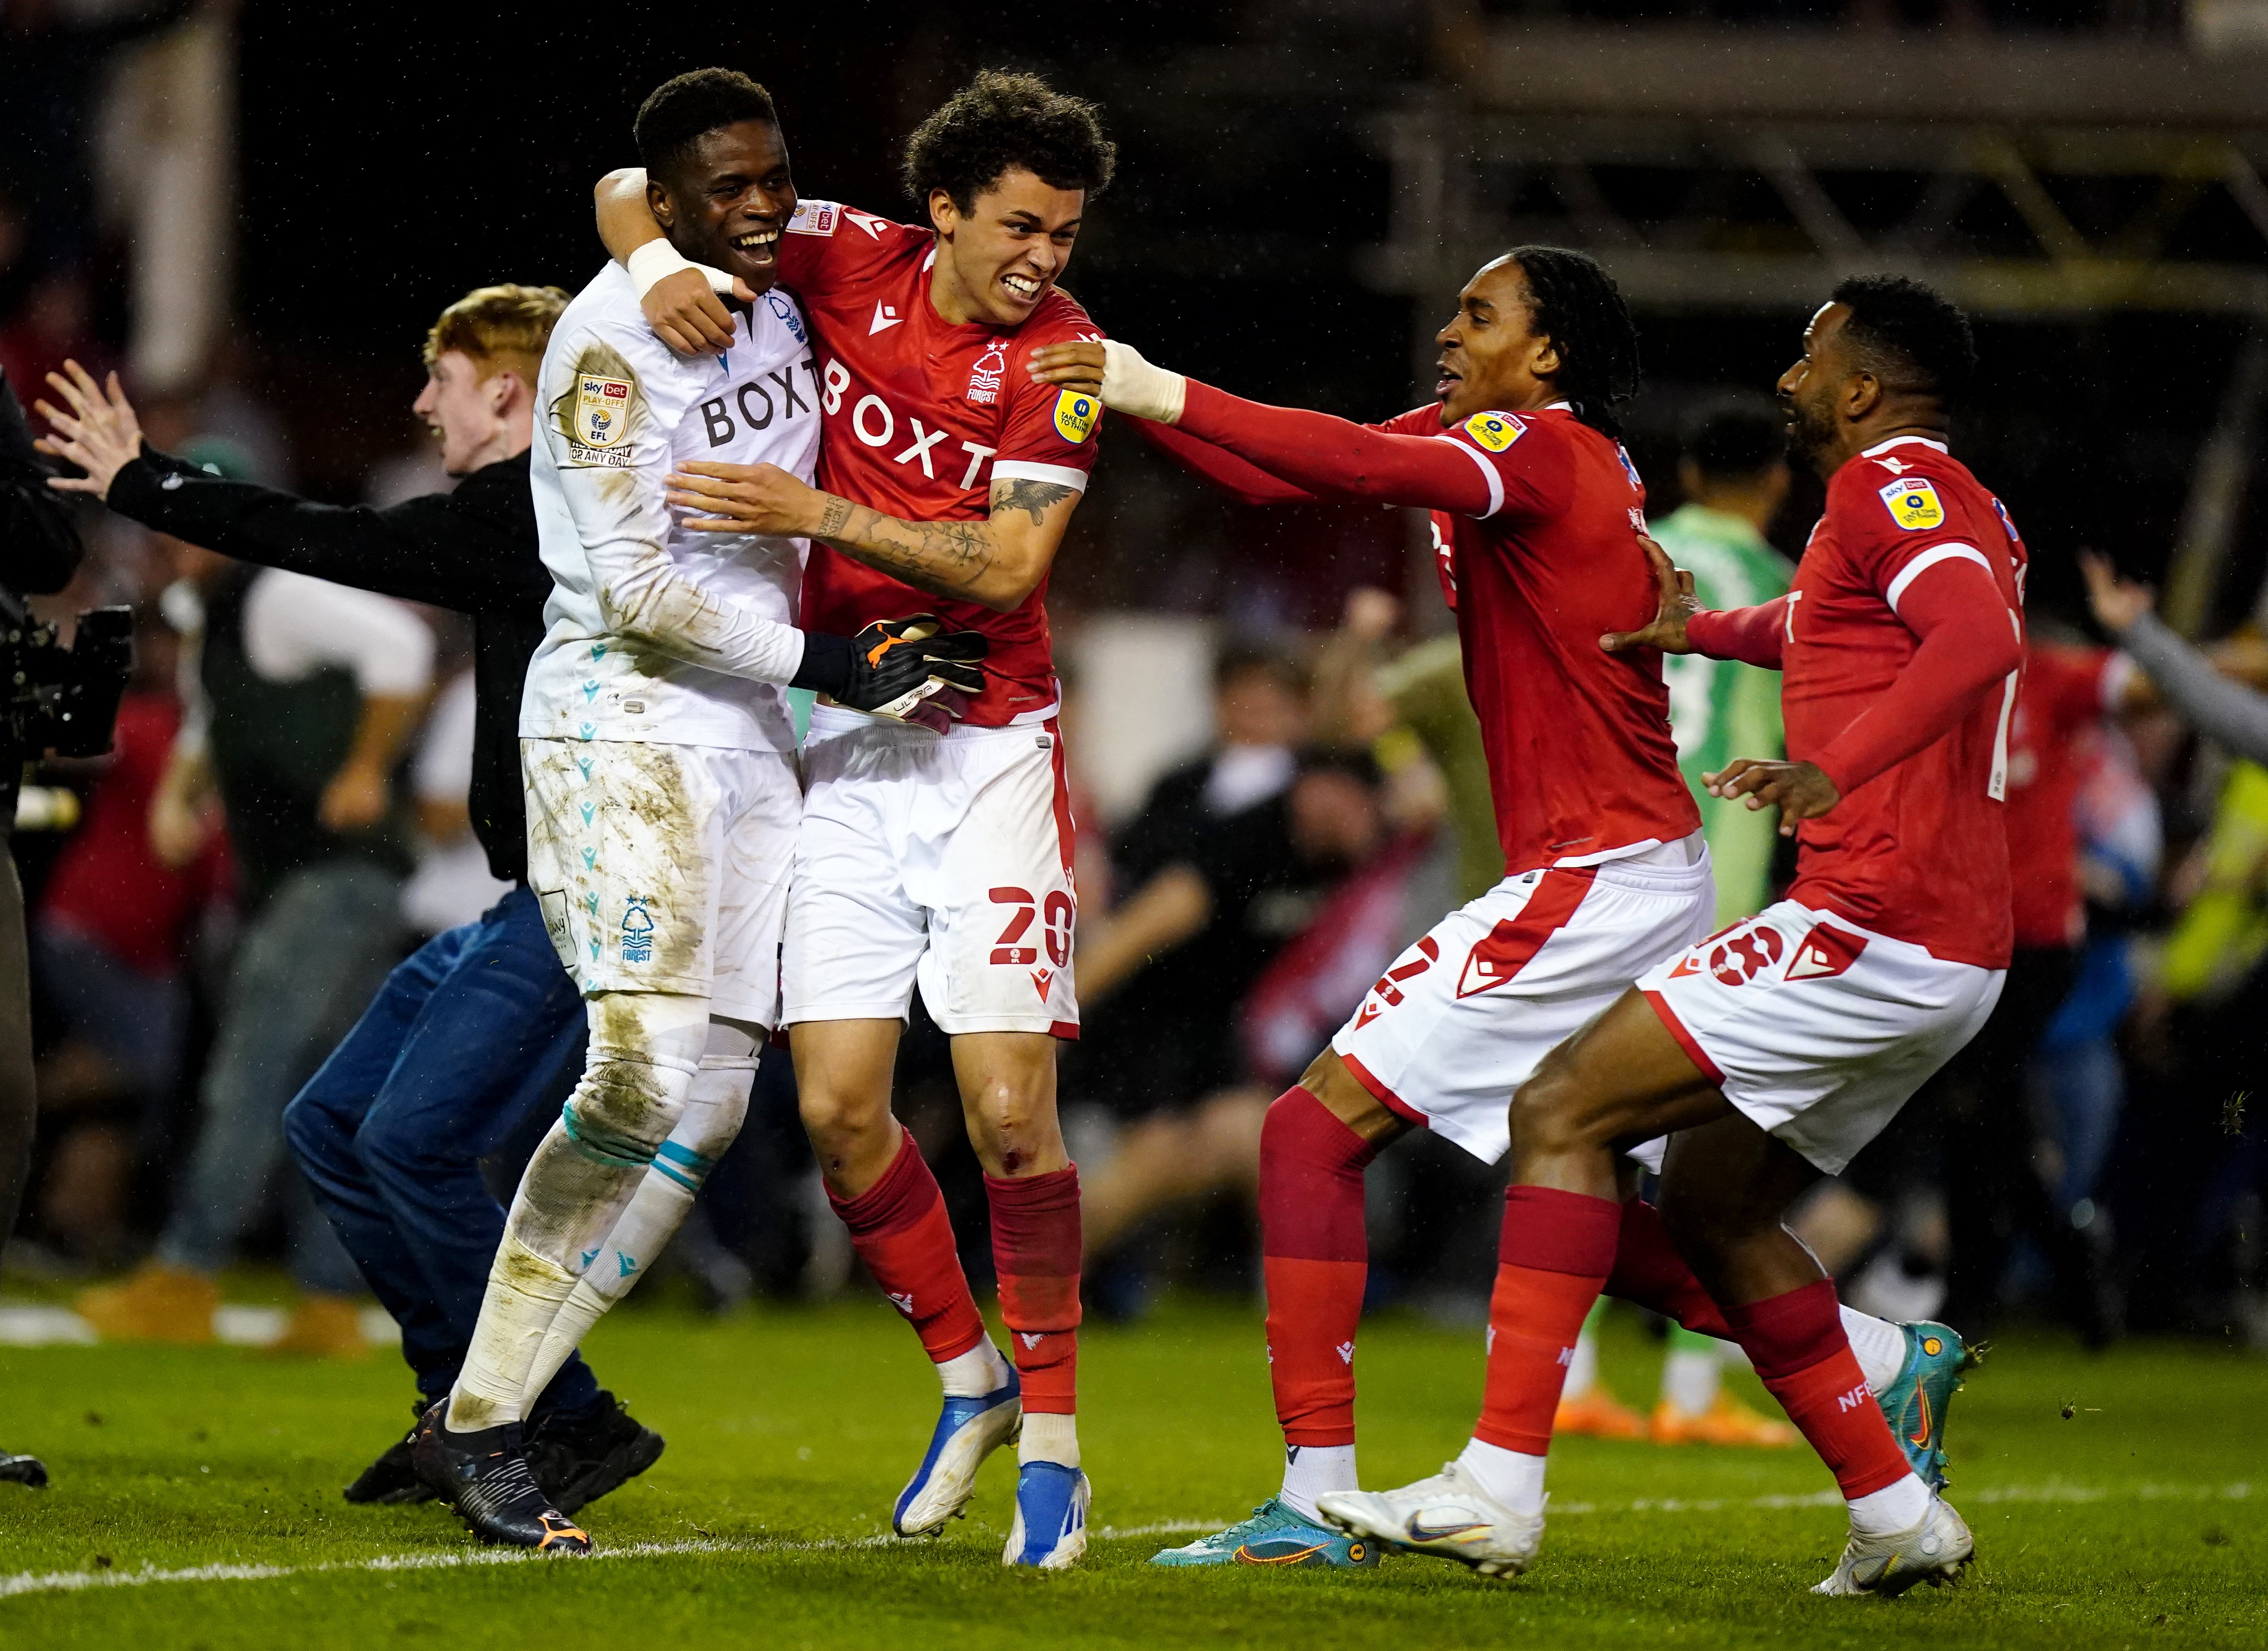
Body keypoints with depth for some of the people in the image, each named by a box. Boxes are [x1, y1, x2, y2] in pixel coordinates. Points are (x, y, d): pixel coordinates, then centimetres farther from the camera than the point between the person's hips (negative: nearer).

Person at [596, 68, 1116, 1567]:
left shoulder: (1061, 355, -8)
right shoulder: (852, 265, 0)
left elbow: (1008, 565, -15)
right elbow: (634, 190, 4)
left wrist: (819, 513, -22)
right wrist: (657, 262, -17)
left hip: (988, 750, -3)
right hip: (843, 741, 3)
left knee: (1009, 1111, -10)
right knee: (839, 1108, -2)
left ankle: (1051, 1441, 3)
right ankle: (967, 1376, 21)